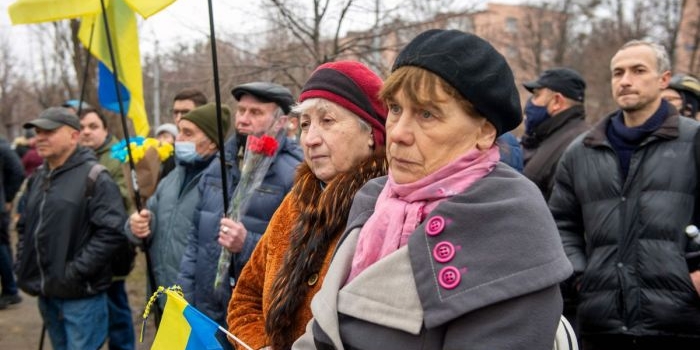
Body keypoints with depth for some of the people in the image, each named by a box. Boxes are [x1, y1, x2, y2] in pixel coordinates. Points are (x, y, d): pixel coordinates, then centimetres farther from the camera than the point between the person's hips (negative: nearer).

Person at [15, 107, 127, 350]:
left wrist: (75, 271, -20)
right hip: (47, 291, 7)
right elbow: (25, 226, 23)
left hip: (80, 293, -7)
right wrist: (23, 264, 9)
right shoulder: (38, 177, 12)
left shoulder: (94, 177, -12)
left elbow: (112, 231, -20)